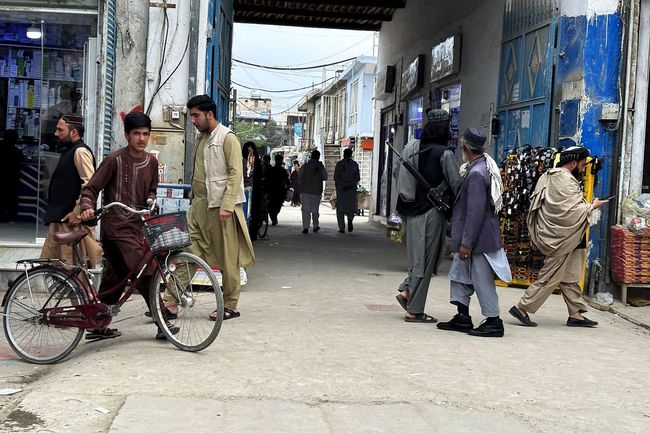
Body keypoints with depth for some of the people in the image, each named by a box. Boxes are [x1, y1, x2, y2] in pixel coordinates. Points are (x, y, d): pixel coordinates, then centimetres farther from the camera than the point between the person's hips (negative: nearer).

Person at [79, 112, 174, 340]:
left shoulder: (151, 161, 9)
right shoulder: (115, 159, -9)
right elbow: (91, 188, -7)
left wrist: (151, 201, 0)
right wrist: (87, 208, -25)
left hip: (136, 225, 7)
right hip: (116, 225, -7)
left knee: (115, 277, 11)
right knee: (146, 272, -13)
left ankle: (98, 327, 20)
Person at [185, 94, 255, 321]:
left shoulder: (227, 138, -7)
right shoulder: (201, 138, 17)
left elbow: (236, 173, -13)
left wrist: (227, 205, -20)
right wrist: (194, 200, 19)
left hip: (220, 207, -7)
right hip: (199, 205, 8)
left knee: (227, 259, 1)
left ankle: (230, 306, 11)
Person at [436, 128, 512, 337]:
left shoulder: (476, 173, -23)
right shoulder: (484, 165, 9)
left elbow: (475, 212, -24)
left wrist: (466, 243, -21)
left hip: (479, 238, -10)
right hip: (470, 237, 10)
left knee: (482, 280, 0)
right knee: (459, 274, 16)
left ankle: (493, 322, 11)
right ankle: (462, 318, 22)